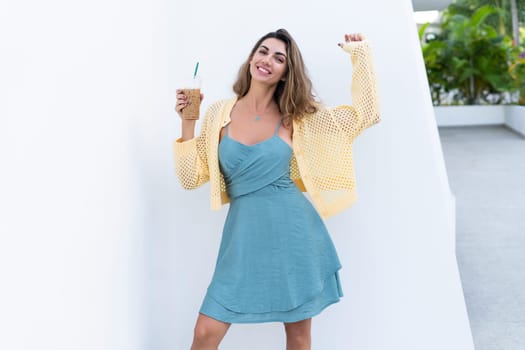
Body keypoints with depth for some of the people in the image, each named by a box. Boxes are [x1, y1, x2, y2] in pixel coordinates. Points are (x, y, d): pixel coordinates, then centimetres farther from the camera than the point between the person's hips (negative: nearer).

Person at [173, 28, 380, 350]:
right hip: (245, 234, 0)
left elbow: (365, 114, 3)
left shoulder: (296, 116, 3)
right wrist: (188, 122, -6)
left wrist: (360, 53, 4)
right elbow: (192, 178, 3)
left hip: (293, 230, 0)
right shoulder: (220, 113, 4)